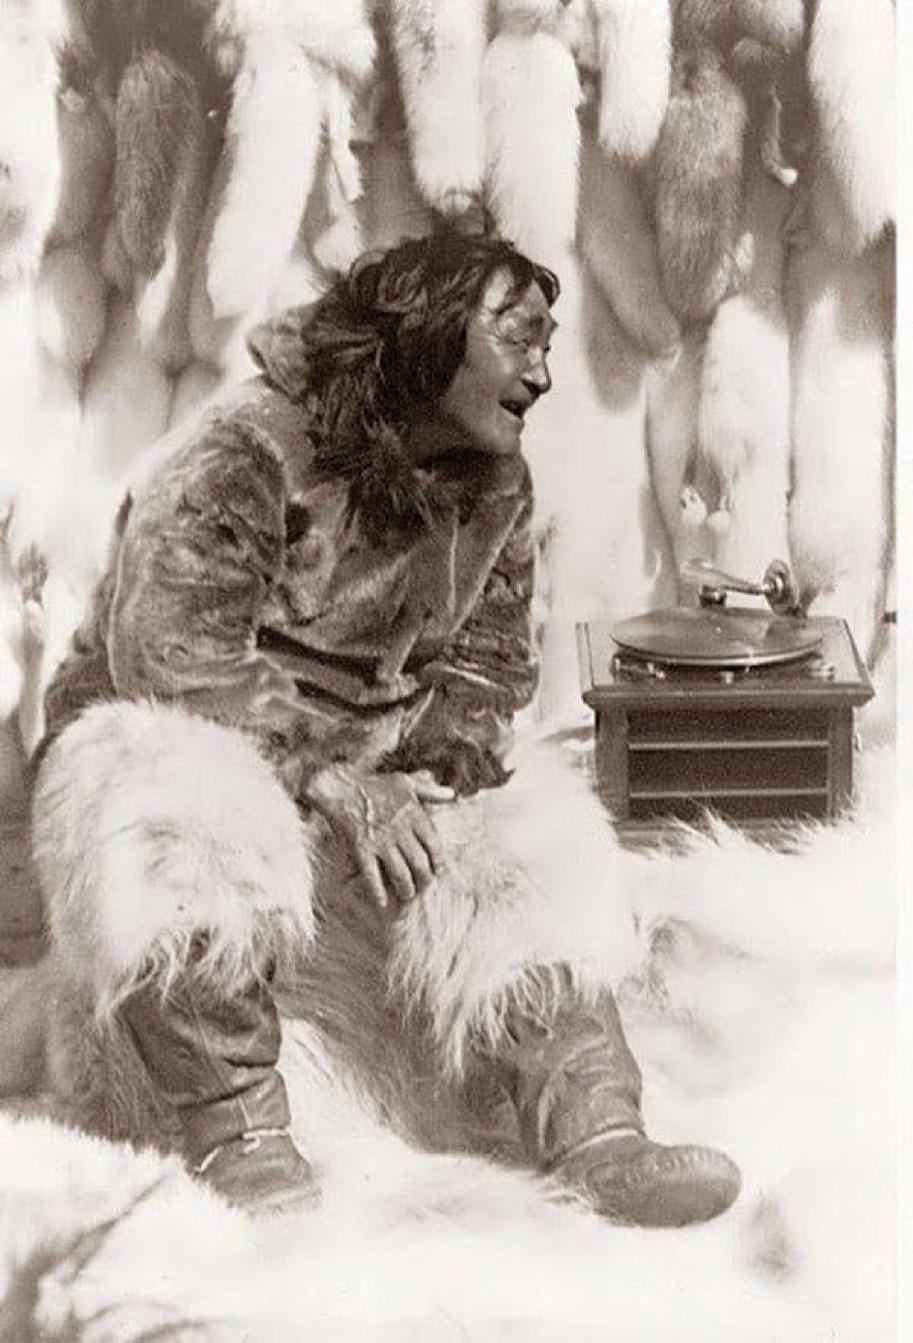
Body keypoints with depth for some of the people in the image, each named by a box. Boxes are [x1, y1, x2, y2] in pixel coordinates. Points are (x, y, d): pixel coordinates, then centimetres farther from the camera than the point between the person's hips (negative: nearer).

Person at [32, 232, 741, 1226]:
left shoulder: (496, 487, 2)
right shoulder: (249, 450, -21)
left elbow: (491, 659, 8)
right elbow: (169, 654, -25)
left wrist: (439, 764, -14)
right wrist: (328, 780, -28)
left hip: (365, 763, 6)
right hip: (164, 729, -5)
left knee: (512, 870, -19)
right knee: (190, 830, -39)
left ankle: (596, 1136, -25)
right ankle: (236, 1133, -28)